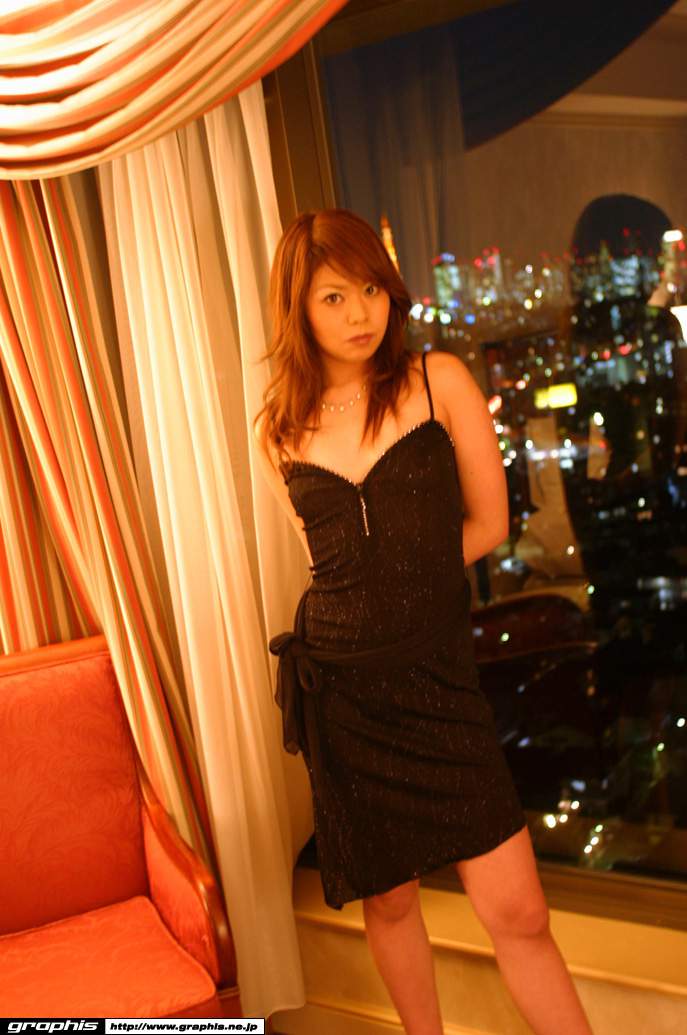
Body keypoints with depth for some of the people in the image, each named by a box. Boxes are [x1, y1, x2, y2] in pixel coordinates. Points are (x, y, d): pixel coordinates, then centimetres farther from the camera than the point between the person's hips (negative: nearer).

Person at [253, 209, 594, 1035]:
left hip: (437, 679, -2)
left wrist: (413, 581, 0)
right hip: (338, 685, 2)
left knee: (518, 913, -2)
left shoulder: (439, 381, -2)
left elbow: (488, 521, 1)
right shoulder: (278, 430, 4)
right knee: (388, 902, 16)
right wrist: (402, 579, 4)